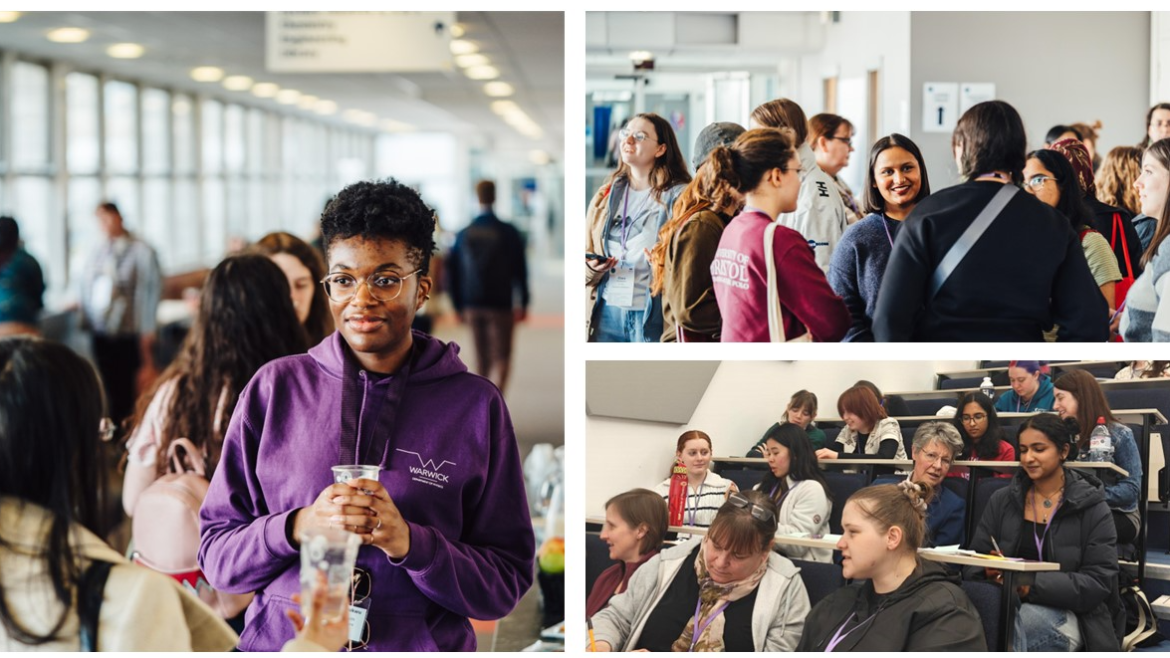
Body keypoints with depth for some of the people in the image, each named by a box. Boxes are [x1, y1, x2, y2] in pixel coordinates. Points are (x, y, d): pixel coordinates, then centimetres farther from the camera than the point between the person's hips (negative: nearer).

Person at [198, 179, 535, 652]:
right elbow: (217, 558, 7)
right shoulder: (275, 387, 7)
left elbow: (507, 583, 4)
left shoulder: (476, 405, 4)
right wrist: (300, 526, -11)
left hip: (421, 646, -1)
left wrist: (410, 542, -12)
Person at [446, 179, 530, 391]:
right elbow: (520, 271, -5)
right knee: (501, 358, 1)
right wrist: (523, 303, 5)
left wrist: (459, 307, 15)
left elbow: (452, 273, 6)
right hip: (500, 305, -3)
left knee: (482, 358, 15)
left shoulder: (463, 235, 3)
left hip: (472, 306, 3)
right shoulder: (509, 233, -7)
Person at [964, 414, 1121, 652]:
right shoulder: (1001, 501, 12)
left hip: (1067, 613, -2)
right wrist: (991, 573, -15)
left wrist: (1034, 584, -21)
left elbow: (1099, 582, -7)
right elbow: (973, 564, 11)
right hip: (1008, 605, 2)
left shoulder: (1091, 507, 2)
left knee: (1030, 619, -39)